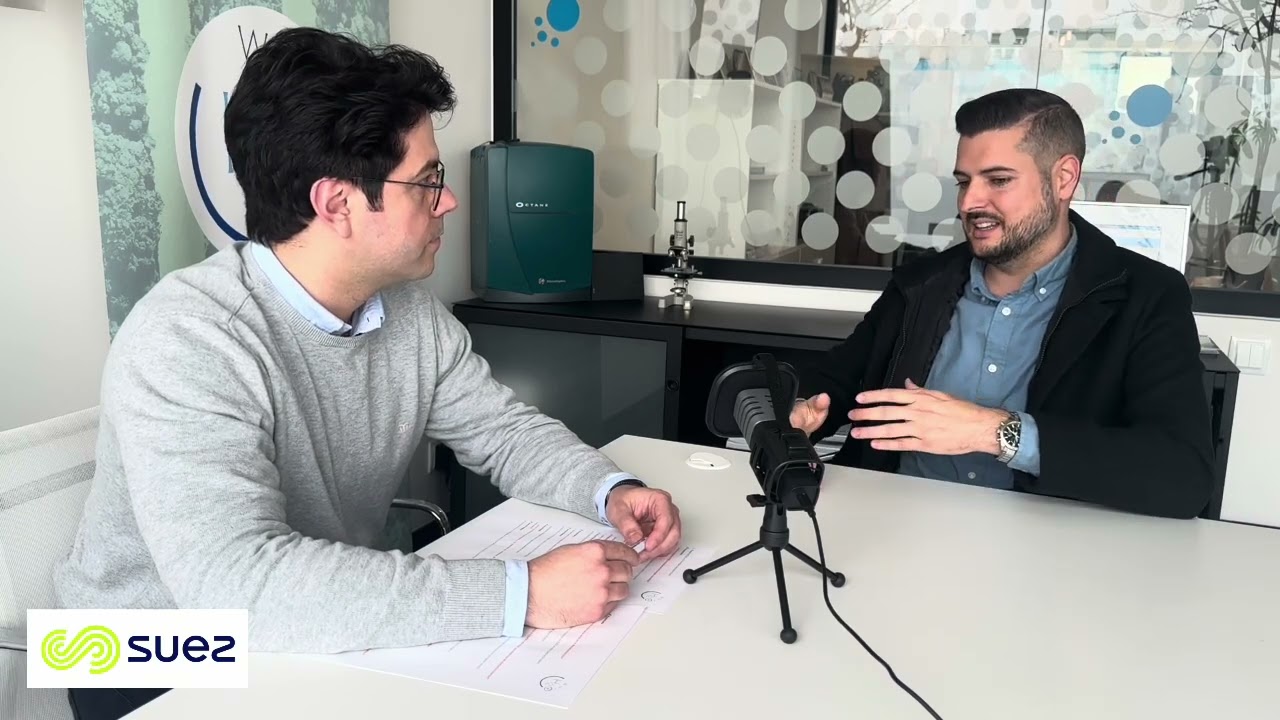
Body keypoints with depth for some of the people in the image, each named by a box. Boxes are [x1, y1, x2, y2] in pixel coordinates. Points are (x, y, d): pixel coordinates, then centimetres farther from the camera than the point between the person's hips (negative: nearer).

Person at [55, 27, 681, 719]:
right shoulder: (185, 344, -27)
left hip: (332, 641, 6)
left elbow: (506, 430, 4)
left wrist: (612, 491, -15)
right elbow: (238, 584, -36)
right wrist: (521, 593, -38)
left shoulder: (412, 311, -5)